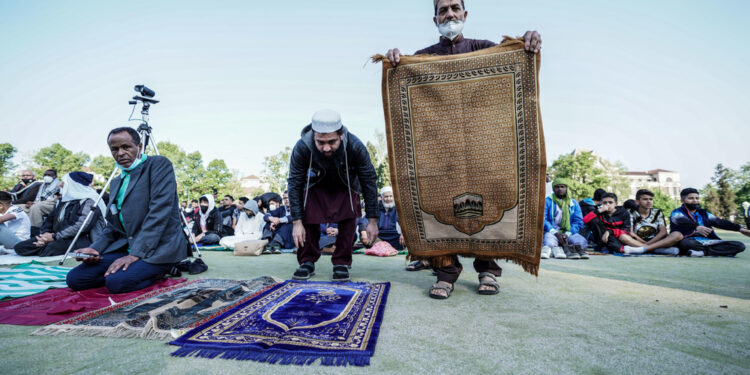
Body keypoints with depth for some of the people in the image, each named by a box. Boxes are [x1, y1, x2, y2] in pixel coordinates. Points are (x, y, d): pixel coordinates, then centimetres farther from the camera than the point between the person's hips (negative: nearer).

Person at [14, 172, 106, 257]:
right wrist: (45, 233, -2)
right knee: (19, 247, -2)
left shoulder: (89, 202, -8)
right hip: (58, 239, 9)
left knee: (53, 247, -36)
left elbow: (80, 226, -19)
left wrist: (54, 236, -16)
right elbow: (49, 219, 19)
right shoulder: (62, 201, 22)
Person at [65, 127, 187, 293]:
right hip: (125, 246, 8)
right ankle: (142, 270, 7)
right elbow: (113, 224, 22)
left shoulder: (160, 165, -6)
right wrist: (96, 248, 1)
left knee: (116, 282, -27)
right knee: (74, 278, -5)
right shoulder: (116, 182, 19)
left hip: (159, 246, -8)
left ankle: (161, 269, -1)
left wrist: (136, 254, -22)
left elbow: (159, 211, -17)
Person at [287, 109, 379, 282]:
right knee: (308, 217, -11)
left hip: (346, 186, 0)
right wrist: (296, 222, -23)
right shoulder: (302, 148, -34)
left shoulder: (355, 147, -36)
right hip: (315, 185, 1)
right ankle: (307, 262, 8)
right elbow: (294, 184, -23)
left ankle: (342, 263, 1)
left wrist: (373, 220, -22)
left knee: (348, 218, -16)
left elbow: (369, 182, -24)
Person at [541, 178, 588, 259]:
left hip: (568, 233, 3)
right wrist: (555, 233, -18)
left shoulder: (574, 204, 17)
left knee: (582, 242, -28)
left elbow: (578, 221, 8)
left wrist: (567, 234, -11)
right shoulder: (547, 201, 7)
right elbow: (543, 219, -4)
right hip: (551, 232, -3)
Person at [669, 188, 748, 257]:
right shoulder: (677, 213, 0)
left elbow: (719, 222, 11)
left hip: (707, 241, 6)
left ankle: (703, 252, -25)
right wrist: (697, 227, -40)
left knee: (739, 245, -10)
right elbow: (684, 222, -20)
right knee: (686, 243, -40)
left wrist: (739, 228, -4)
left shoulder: (704, 213, 21)